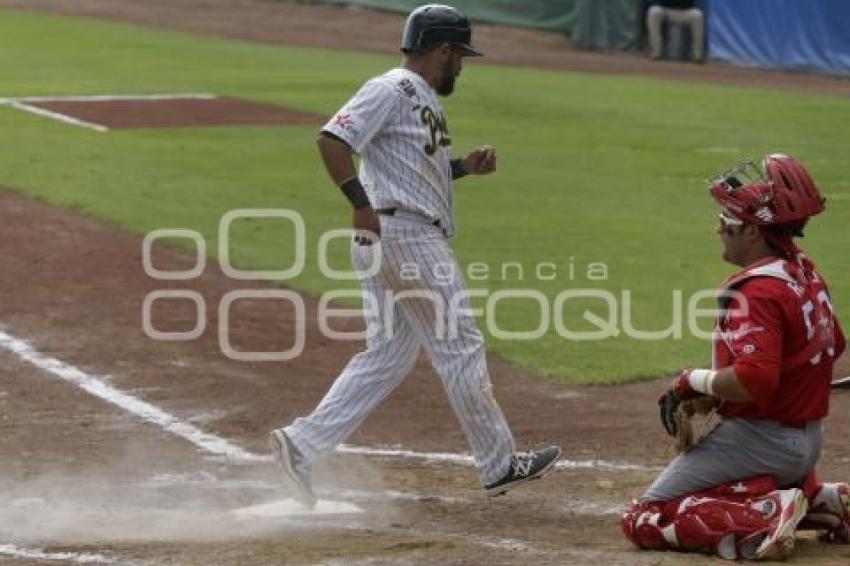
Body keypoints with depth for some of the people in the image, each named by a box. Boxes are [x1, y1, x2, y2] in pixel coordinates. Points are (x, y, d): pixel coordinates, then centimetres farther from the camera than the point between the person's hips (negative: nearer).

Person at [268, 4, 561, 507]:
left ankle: (303, 443, 3)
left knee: (387, 357, 9)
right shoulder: (392, 90, -11)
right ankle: (501, 465, 8)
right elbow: (332, 140, -20)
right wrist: (361, 203, -28)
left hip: (402, 241, 11)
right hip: (404, 235, -11)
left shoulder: (423, 100, 20)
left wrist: (464, 167, 14)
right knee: (460, 349, -1)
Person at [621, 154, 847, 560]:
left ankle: (763, 518, -22)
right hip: (807, 441, 9)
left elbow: (753, 381, -32)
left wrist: (694, 382, -18)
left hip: (758, 441, -9)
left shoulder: (757, 292, -22)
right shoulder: (807, 275, 8)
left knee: (644, 522, -8)